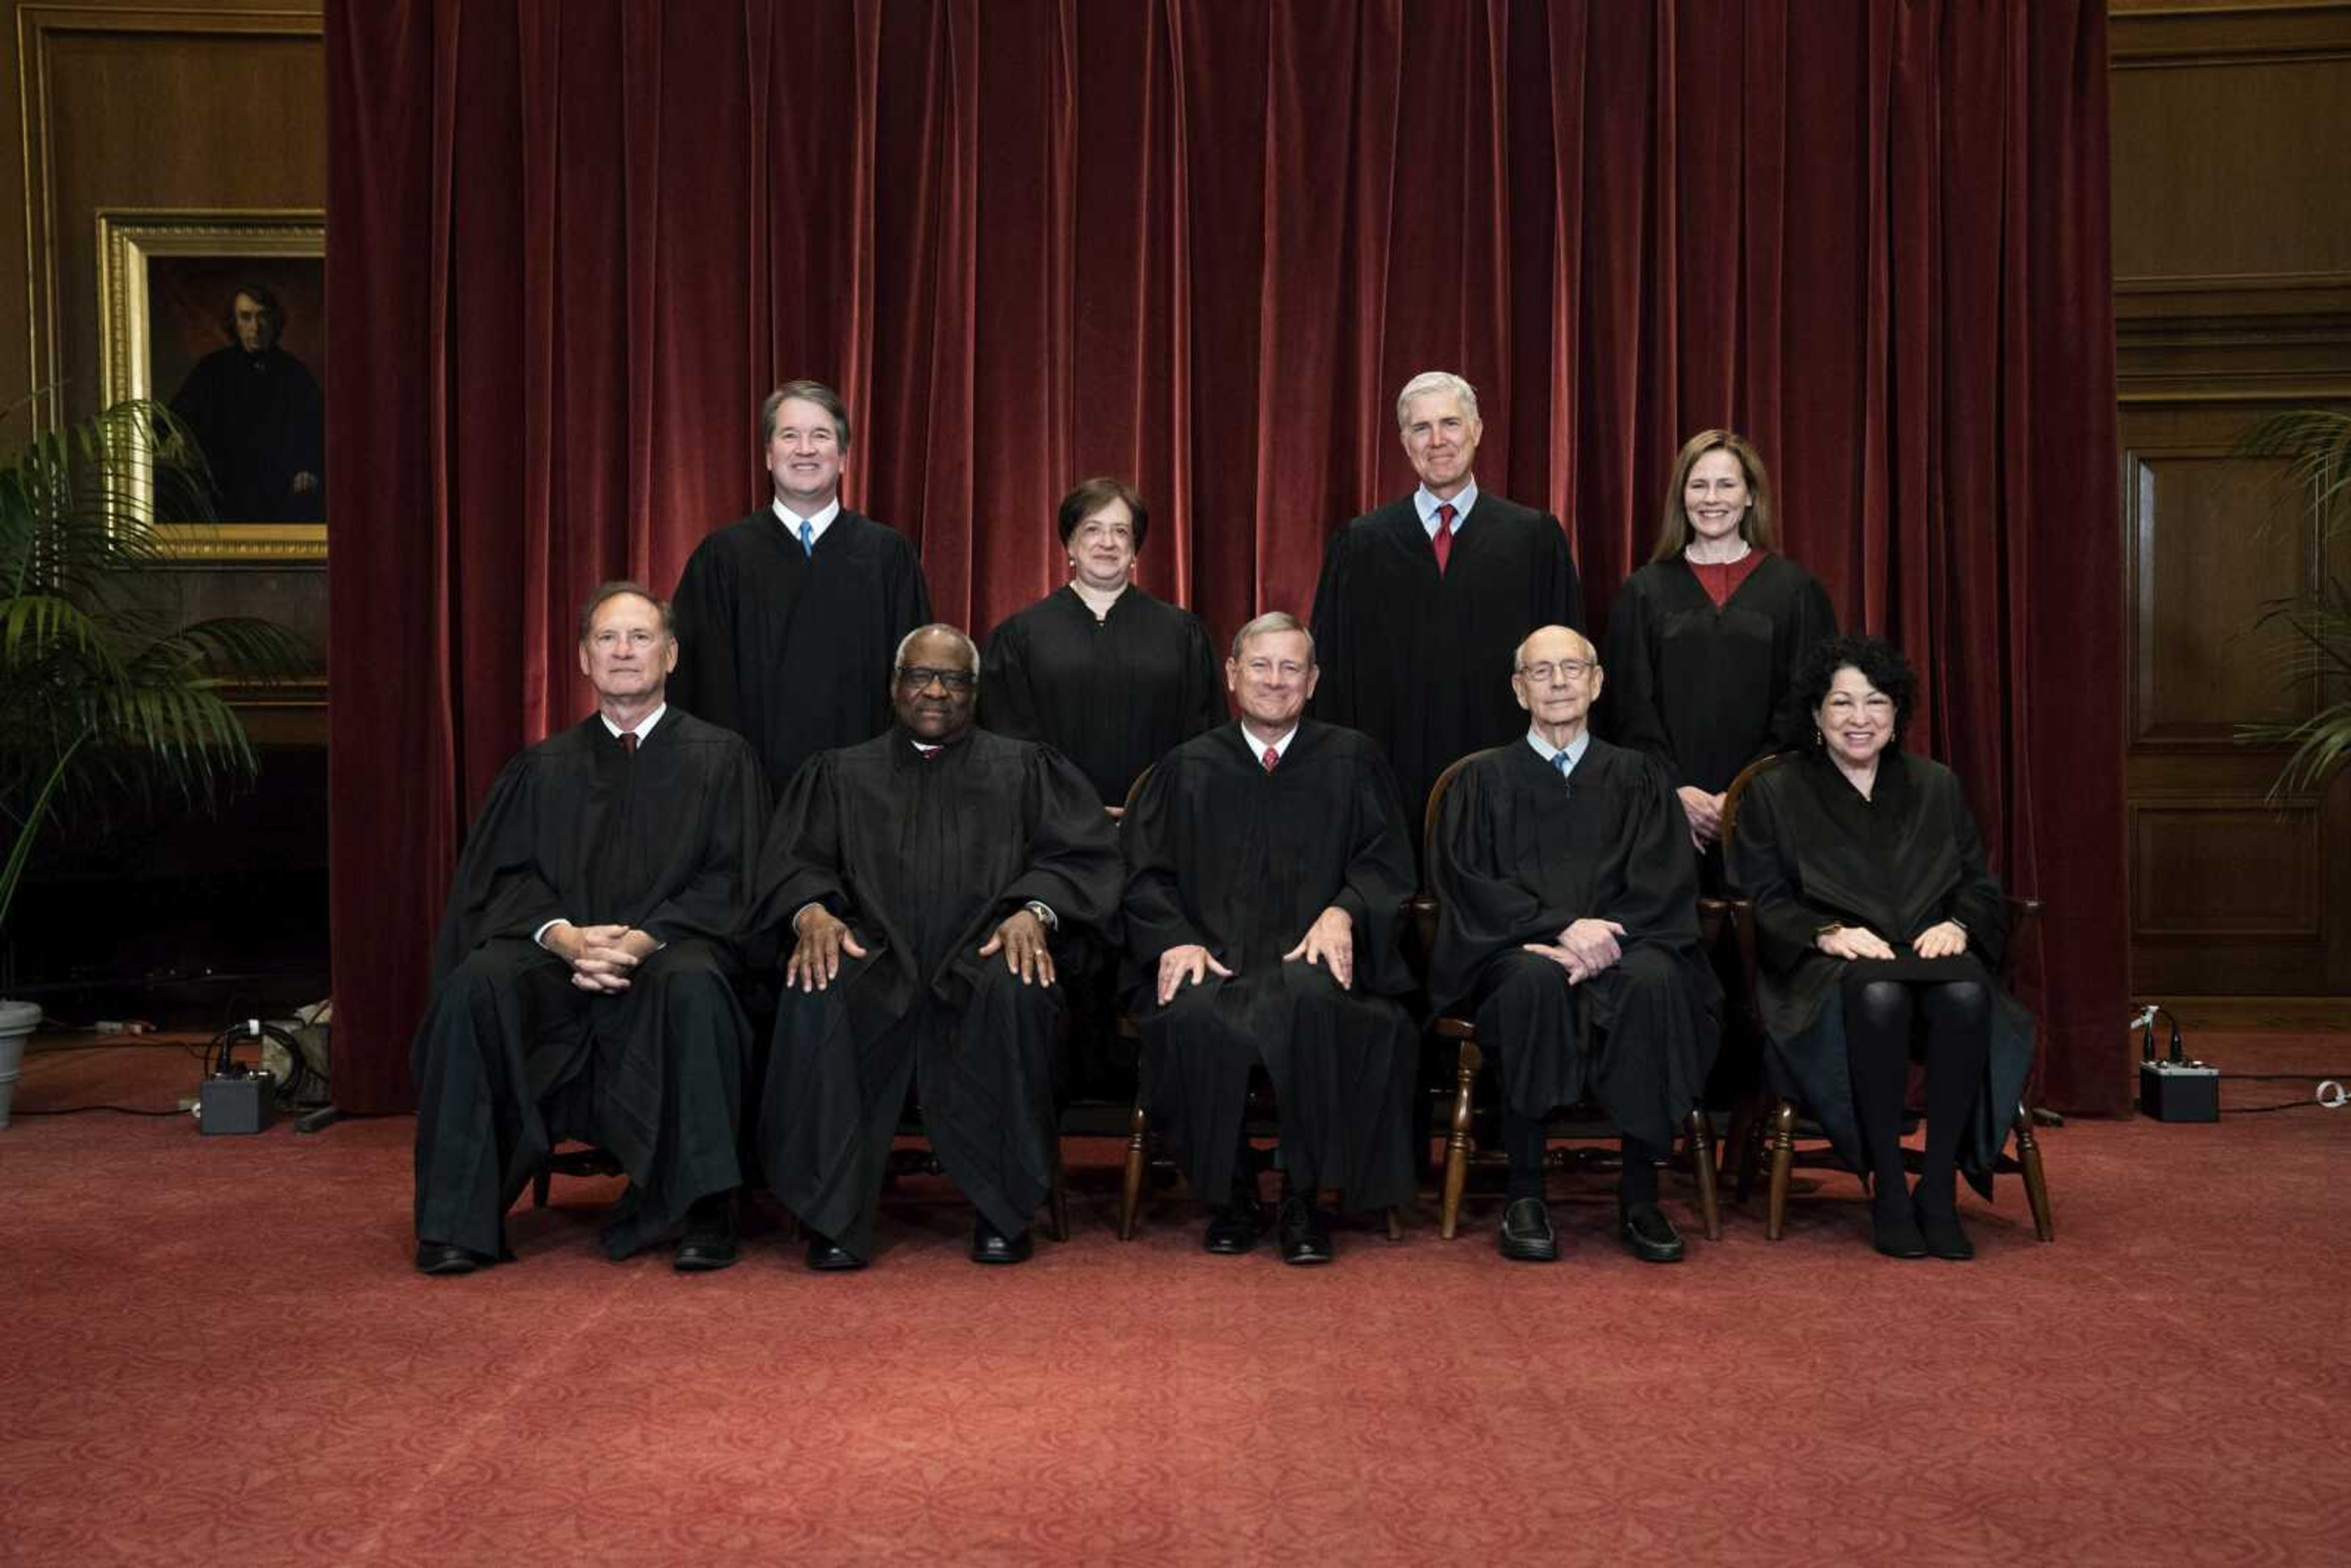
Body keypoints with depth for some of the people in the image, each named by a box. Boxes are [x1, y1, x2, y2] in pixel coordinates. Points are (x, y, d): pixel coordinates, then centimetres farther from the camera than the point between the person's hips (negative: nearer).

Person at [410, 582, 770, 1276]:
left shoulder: (720, 758, 11)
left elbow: (729, 880, 1)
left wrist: (642, 940, -16)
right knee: (475, 984, -28)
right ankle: (459, 1218, -22)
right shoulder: (543, 768, 18)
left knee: (692, 986, -37)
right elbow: (506, 876, 7)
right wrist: (564, 936, -15)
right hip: (556, 956, 3)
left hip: (670, 951, -2)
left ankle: (701, 1212, -29)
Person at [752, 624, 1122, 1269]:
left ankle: (1002, 1210, -22)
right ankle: (834, 1216, -24)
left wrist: (1035, 910, -14)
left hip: (983, 955, -1)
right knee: (815, 995, -33)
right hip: (875, 959, 1)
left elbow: (1082, 853, 7)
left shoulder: (1025, 769, 21)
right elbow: (791, 861, 12)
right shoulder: (840, 773, 25)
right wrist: (812, 911, -13)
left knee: (1016, 992, -36)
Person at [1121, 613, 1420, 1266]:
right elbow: (1144, 875, 12)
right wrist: (1175, 939, -8)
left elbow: (1388, 862, 10)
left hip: (1313, 959, -1)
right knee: (1194, 1018, -35)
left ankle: (1303, 1197, -20)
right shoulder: (1188, 768, 19)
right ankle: (1232, 1194, -11)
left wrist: (1342, 912, -11)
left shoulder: (1352, 760, 17)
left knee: (1312, 1002, -37)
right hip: (1211, 958, 1)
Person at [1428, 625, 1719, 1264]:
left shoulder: (1637, 776, 16)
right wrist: (1561, 926, -16)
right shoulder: (1484, 779, 13)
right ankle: (1524, 1194, -27)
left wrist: (1600, 938, -16)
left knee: (1654, 980, -33)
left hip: (1618, 943, 1)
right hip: (1515, 953, -1)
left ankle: (1640, 1195, -25)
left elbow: (1666, 882, 4)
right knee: (1535, 981, -36)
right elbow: (1469, 884, 0)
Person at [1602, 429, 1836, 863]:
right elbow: (1630, 708, 2)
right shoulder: (1642, 593, 8)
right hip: (1666, 808, 1)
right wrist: (1674, 790, -10)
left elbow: (1803, 711, 1)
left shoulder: (1796, 591, 5)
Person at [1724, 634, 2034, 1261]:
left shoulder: (1937, 787, 20)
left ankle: (1939, 1189, -24)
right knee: (1878, 995, -38)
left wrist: (1957, 926, -6)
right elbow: (1762, 902, 2)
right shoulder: (1774, 793, 10)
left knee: (1967, 995, -33)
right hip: (1825, 968, -3)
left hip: (1930, 952, 3)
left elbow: (1982, 887, 16)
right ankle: (1887, 1192, -28)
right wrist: (1830, 934, -16)